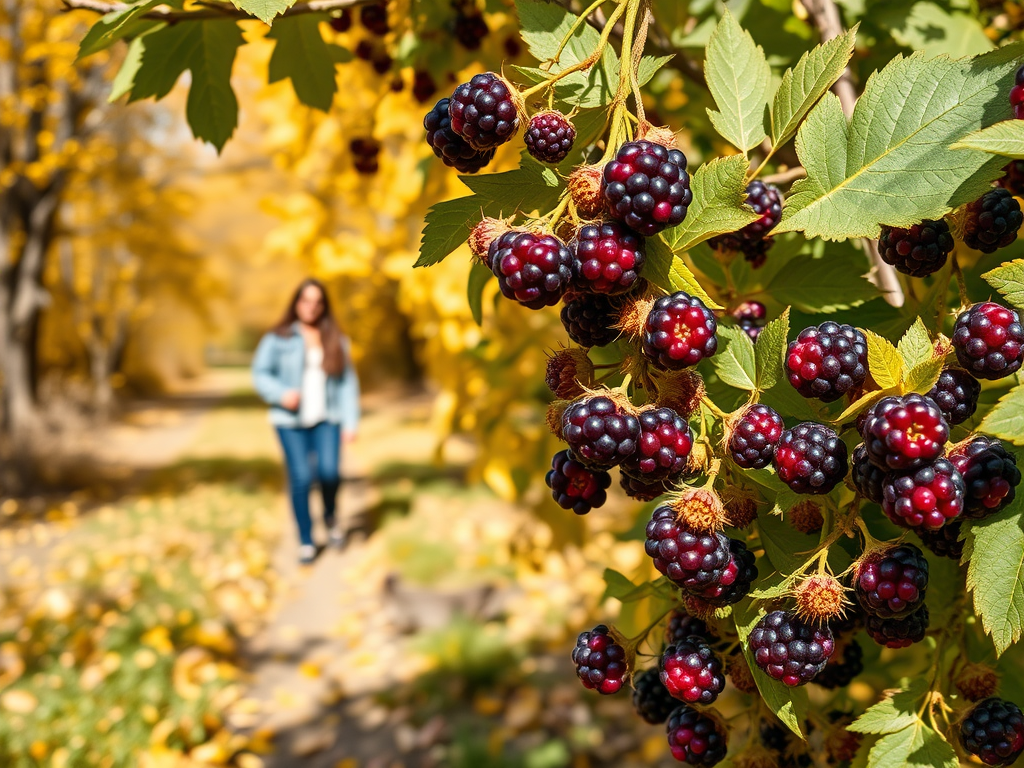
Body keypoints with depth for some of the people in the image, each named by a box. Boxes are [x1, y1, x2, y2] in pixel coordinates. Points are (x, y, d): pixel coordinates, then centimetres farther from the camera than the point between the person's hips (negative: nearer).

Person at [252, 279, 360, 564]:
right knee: (301, 477, -8)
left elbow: (348, 382, 6)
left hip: (327, 418, 1)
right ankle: (306, 541, 9)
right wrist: (281, 394, -17)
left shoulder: (337, 340, 8)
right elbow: (260, 373, 2)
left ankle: (330, 515, 17)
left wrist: (350, 421, -1)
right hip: (291, 420, -1)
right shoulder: (279, 338, 1)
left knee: (329, 471, -16)